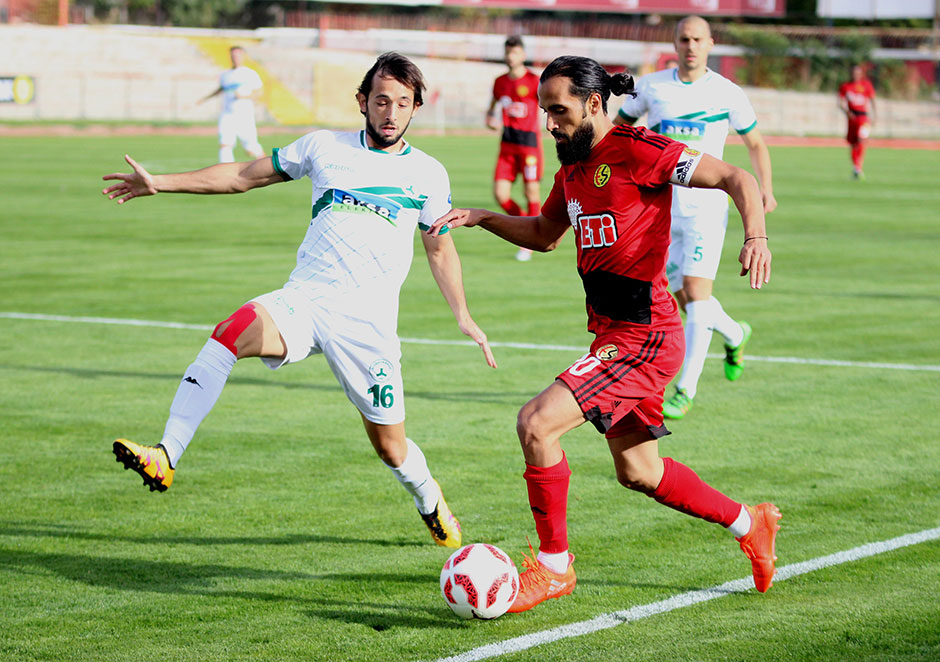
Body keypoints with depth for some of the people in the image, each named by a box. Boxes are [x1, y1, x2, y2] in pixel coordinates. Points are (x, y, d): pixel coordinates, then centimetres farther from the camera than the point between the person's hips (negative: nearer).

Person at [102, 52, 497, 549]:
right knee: (231, 332, -31)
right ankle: (165, 457, -37)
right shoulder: (325, 147, 11)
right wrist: (158, 183, 12)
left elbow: (441, 251, 21)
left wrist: (463, 316, 7)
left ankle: (430, 501, 39)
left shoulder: (427, 174, 11)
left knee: (390, 447, 3)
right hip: (303, 300, 0)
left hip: (367, 321, 0)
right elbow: (242, 176, 16)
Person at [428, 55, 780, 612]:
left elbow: (736, 178, -15)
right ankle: (749, 524, 39)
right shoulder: (573, 169, 12)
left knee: (536, 423, -19)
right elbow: (544, 234, 29)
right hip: (613, 333, 10)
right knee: (638, 473, 19)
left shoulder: (638, 150, -14)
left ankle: (554, 566, -5)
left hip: (643, 336, -10)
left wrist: (755, 236, -32)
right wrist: (481, 218, 14)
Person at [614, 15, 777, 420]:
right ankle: (735, 335, 40)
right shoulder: (650, 86, 4)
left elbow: (755, 144, 9)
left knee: (696, 292, -16)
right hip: (661, 207, 3)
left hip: (706, 206, -3)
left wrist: (766, 189, -6)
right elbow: (619, 125, 17)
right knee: (684, 301, 8)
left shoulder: (727, 94, -1)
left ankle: (686, 390, -13)